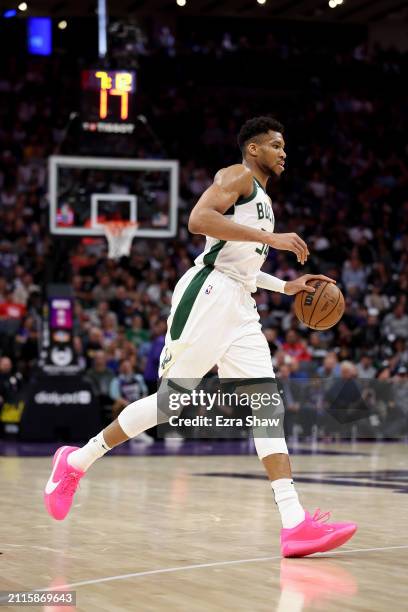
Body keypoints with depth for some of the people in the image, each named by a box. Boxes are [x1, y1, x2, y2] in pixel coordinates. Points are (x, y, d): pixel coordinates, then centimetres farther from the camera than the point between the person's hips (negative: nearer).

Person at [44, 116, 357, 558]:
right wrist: (269, 238, -22)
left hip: (240, 308, 9)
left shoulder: (262, 199, 26)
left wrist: (287, 286, 24)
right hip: (208, 294, -9)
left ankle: (295, 525, -15)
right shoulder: (237, 177, -3)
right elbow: (198, 219, -21)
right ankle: (75, 462, 12)